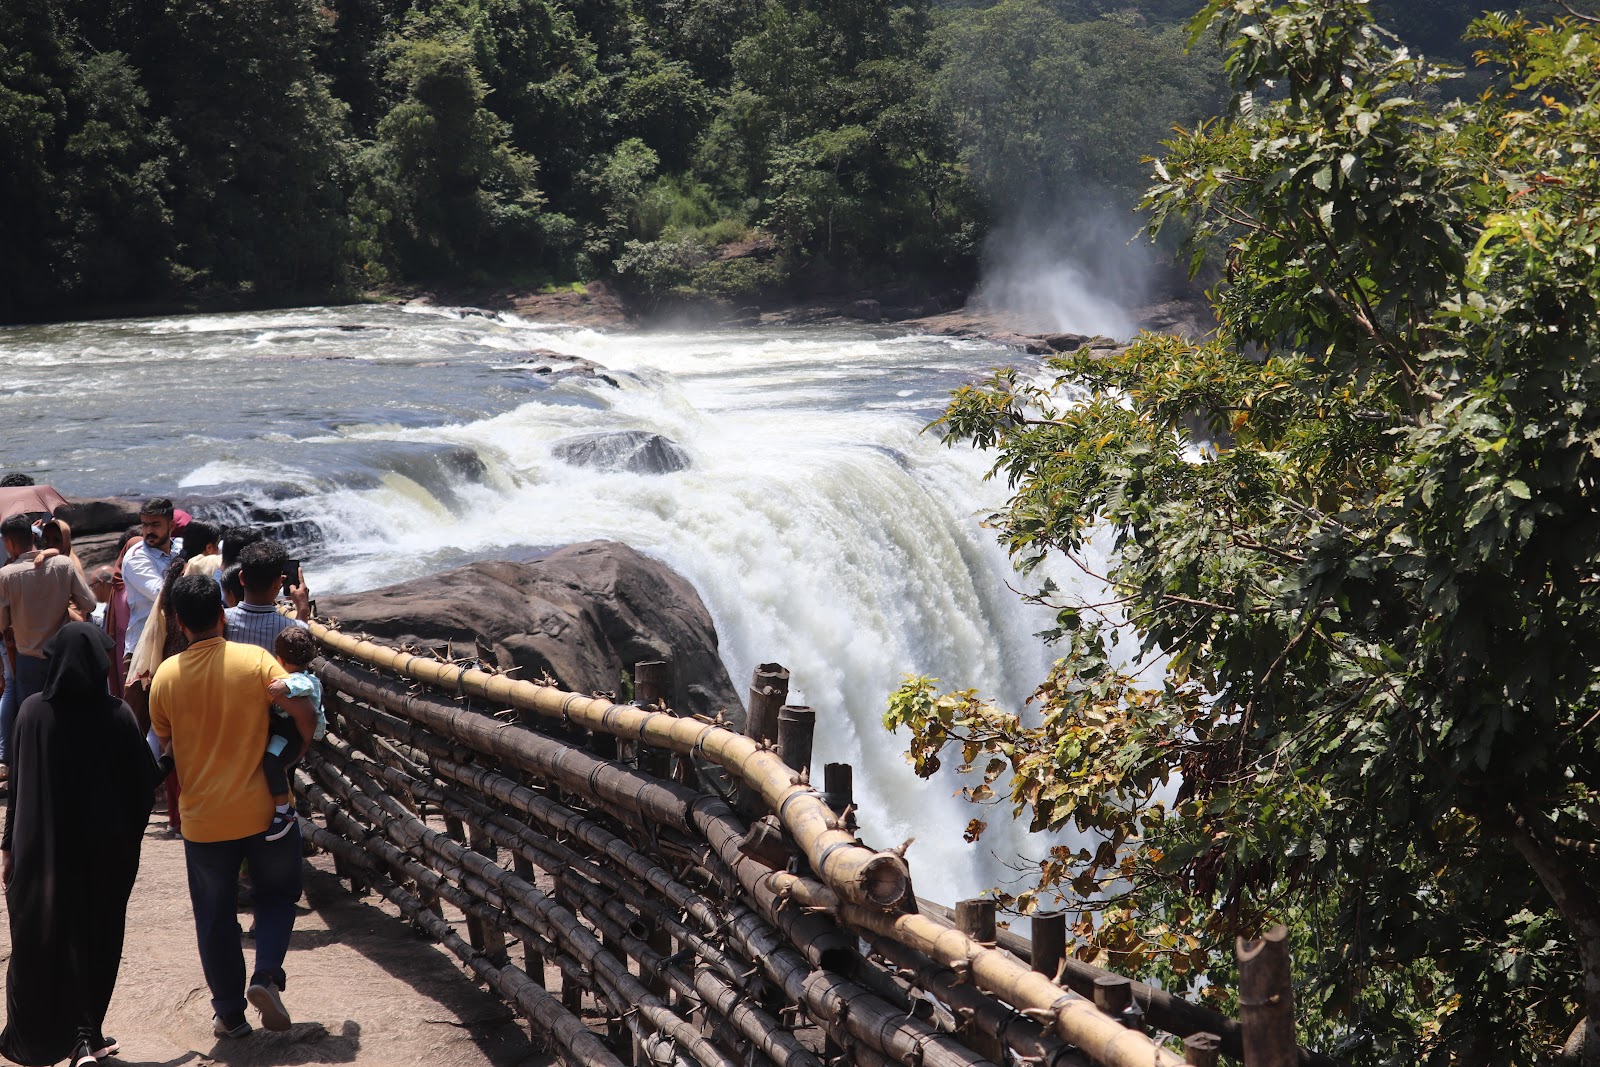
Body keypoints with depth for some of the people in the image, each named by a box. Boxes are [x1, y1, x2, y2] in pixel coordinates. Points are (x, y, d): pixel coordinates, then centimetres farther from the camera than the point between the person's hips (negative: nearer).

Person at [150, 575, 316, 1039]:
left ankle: (229, 1013, 20)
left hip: (203, 818, 1)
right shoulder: (255, 660, -11)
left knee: (215, 915, 15)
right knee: (279, 893, 20)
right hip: (264, 810, -1)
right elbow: (306, 716, -16)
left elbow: (165, 745, 7)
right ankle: (266, 975, -1)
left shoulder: (166, 676, -5)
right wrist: (294, 753, 5)